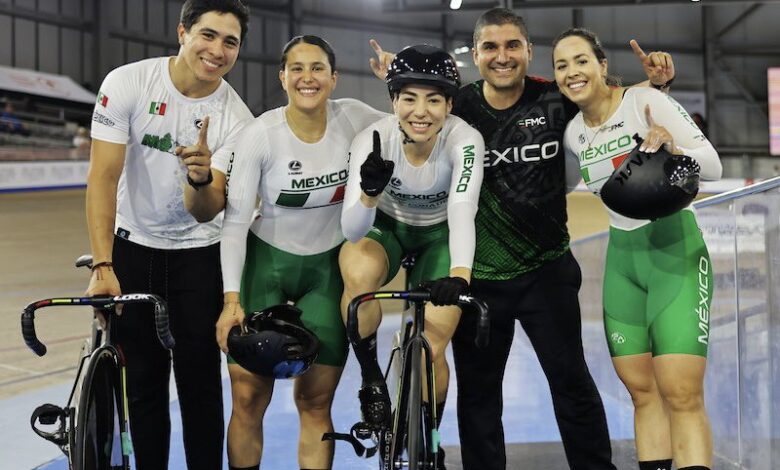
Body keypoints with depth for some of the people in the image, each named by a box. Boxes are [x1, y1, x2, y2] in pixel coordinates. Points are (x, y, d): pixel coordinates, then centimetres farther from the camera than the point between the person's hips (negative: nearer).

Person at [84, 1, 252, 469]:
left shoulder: (235, 117, -12)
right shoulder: (127, 84, -14)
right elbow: (103, 176, -16)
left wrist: (202, 178, -41)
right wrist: (103, 266, -24)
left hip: (199, 254, 0)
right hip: (133, 248, 0)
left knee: (200, 381, 0)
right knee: (143, 380, 3)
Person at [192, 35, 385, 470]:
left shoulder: (353, 118, -11)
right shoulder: (261, 134, -17)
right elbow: (235, 220, -15)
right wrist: (232, 298, -22)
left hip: (327, 269, 2)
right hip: (266, 262, -1)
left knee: (316, 402, 2)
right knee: (248, 397, -3)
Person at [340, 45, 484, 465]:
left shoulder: (464, 140, -29)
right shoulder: (372, 140, -27)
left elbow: (462, 209, -44)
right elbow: (352, 230, -33)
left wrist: (460, 273, -62)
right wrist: (370, 193, -55)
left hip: (439, 235, 0)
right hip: (385, 227, 0)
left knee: (432, 351, -10)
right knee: (359, 273, -36)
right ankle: (371, 378, -11)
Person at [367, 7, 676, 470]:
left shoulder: (555, 100, -6)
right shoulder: (457, 106, -5)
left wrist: (654, 82, -11)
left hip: (546, 271, -1)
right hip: (477, 276, 1)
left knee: (572, 381, 4)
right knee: (476, 393, 10)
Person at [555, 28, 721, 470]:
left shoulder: (647, 101, -12)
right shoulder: (573, 132, 5)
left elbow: (714, 166, -14)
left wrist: (673, 148, -32)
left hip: (675, 249, -6)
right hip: (622, 257, 6)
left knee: (682, 395, -14)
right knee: (642, 390, 5)